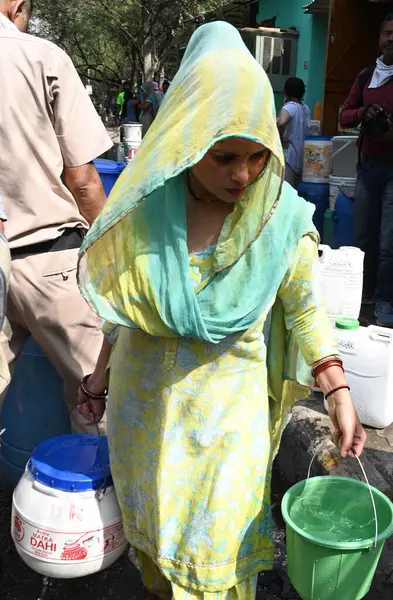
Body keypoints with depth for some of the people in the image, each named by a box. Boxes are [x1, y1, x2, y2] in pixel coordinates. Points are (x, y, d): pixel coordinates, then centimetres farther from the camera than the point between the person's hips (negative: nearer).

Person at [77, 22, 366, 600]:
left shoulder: (282, 217, -15)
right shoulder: (146, 209, -10)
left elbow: (305, 309, -6)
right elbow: (122, 303, 2)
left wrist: (339, 394, -13)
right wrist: (100, 375, 9)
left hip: (229, 400, -2)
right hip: (146, 395, 3)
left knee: (218, 541, 11)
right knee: (150, 519, 22)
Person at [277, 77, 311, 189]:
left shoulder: (290, 106, -11)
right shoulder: (306, 108, 10)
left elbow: (281, 123, -33)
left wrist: (280, 139, -16)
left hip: (288, 156, -8)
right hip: (301, 156, 8)